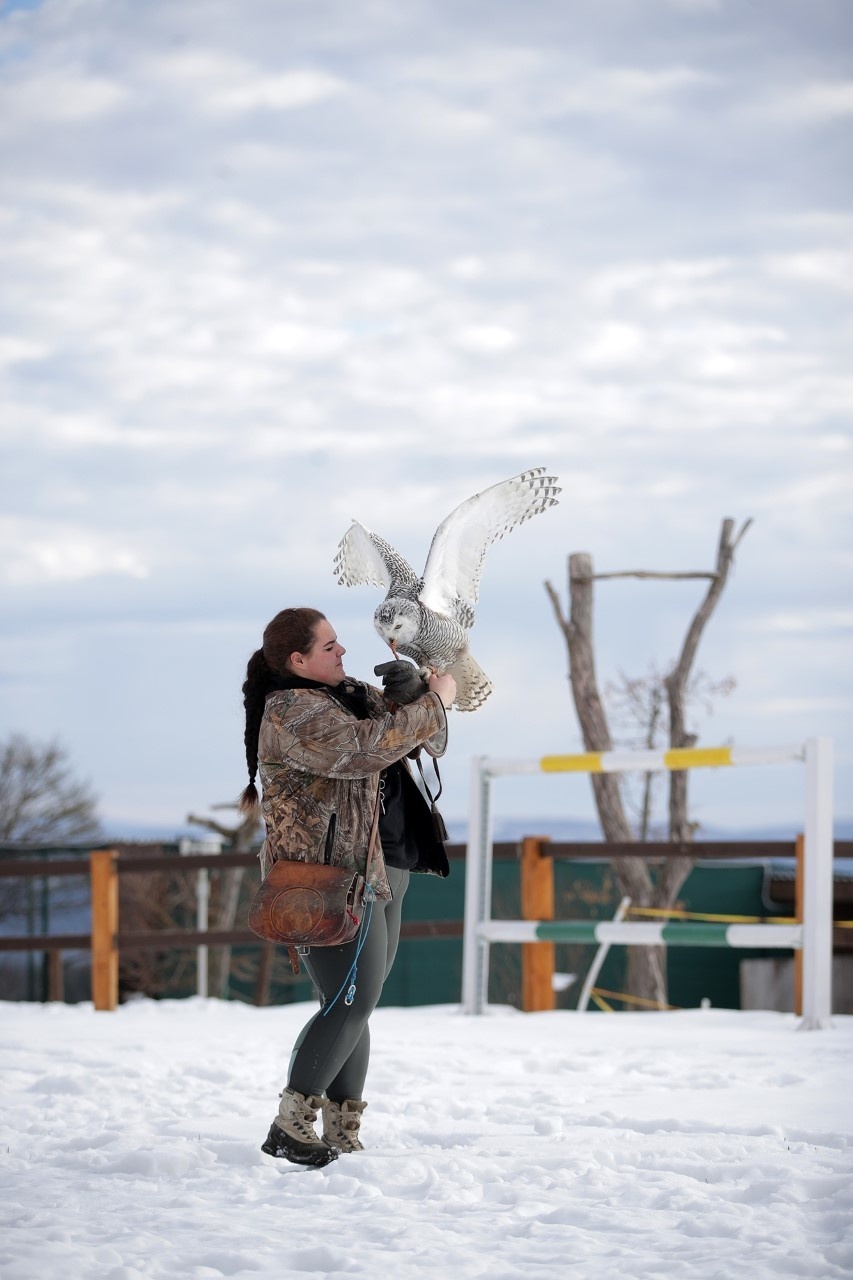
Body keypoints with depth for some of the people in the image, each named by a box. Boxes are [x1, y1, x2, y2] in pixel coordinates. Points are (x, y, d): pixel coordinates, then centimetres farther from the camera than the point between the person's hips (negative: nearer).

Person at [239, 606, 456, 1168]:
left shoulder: (350, 695, 17)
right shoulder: (292, 712, -12)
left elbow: (424, 737, 17)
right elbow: (364, 748, -26)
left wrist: (408, 693, -5)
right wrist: (431, 702, -17)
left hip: (379, 870, 10)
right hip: (332, 874, -10)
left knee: (355, 1006, 9)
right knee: (351, 1003, -15)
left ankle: (343, 1134, 12)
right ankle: (291, 1127, -12)